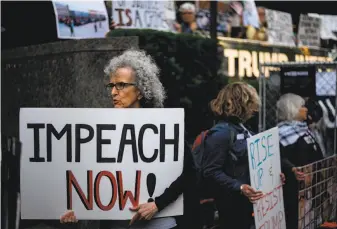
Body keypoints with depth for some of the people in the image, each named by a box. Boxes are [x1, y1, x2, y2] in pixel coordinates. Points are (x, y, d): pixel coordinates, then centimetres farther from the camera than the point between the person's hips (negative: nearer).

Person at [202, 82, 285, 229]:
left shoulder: (243, 130, 13)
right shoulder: (220, 133, -18)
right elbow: (211, 172, -24)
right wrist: (239, 187, -32)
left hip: (249, 202, 9)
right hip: (232, 204, -9)